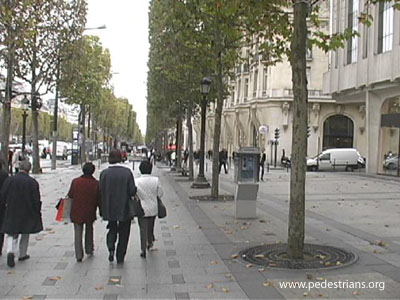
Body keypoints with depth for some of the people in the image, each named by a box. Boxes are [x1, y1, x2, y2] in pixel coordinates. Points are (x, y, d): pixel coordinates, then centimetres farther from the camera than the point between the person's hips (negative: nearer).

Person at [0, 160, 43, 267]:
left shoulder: (9, 180, -7)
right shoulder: (33, 182, -13)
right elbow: (36, 200, -10)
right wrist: (38, 211, 4)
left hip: (12, 212, 1)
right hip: (27, 213, -1)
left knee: (12, 234, 10)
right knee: (25, 234, 17)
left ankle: (11, 251, -13)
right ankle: (22, 254, 26)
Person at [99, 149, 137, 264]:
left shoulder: (104, 173, -7)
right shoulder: (127, 172, -11)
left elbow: (100, 191, -5)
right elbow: (132, 191, -13)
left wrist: (102, 209, 6)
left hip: (109, 209, 1)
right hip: (125, 209, -1)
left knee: (112, 229, 22)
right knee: (123, 233, 13)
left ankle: (111, 248, -2)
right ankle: (120, 257, 16)